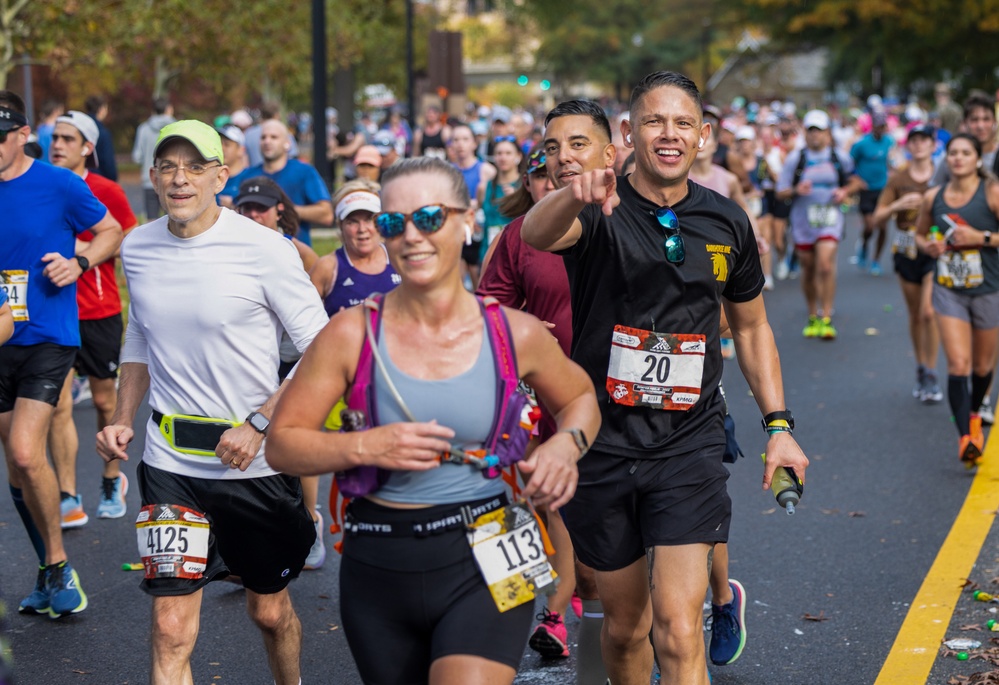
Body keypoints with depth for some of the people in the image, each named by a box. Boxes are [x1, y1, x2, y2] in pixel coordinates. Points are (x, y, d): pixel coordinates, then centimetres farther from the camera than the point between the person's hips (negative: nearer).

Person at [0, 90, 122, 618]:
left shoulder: (59, 186, -5)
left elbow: (111, 232, 7)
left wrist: (79, 262, -9)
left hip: (46, 337, -4)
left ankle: (58, 565, 1)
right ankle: (50, 570, 25)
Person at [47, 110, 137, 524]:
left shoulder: (107, 192, -4)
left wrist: (89, 249, -12)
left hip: (99, 314, -1)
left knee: (105, 400, 10)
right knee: (58, 404, -5)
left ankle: (112, 482, 30)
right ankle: (68, 499, -2)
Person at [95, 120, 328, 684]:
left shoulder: (263, 248, -13)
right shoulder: (137, 249, 2)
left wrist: (259, 424, -19)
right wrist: (124, 420, 7)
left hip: (256, 462, -2)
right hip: (171, 463, 3)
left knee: (270, 610, 16)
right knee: (172, 629, -6)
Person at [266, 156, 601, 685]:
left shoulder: (516, 335, -1)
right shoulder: (352, 334, -4)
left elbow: (580, 398, 17)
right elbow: (282, 444, -2)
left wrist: (566, 444, -4)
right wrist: (364, 447, -18)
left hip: (484, 566, -1)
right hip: (378, 569, 2)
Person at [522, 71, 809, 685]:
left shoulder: (727, 222, 4)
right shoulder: (602, 211, -8)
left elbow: (751, 326, 17)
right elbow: (537, 234, -33)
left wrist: (778, 425, 8)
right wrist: (574, 195, -56)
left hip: (688, 445, 1)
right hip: (603, 443, -1)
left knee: (678, 629, -13)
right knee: (625, 625, 13)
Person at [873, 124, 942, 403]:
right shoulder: (898, 179, 4)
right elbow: (878, 218, 3)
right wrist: (898, 205, -15)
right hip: (906, 251, 3)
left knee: (929, 312, -14)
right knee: (915, 315, 11)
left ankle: (931, 375, -4)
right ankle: (921, 370, 25)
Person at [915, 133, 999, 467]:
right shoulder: (933, 197, 1)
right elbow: (920, 233, 18)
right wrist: (928, 246, -3)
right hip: (949, 290, 1)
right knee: (958, 364, -14)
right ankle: (965, 437, -17)